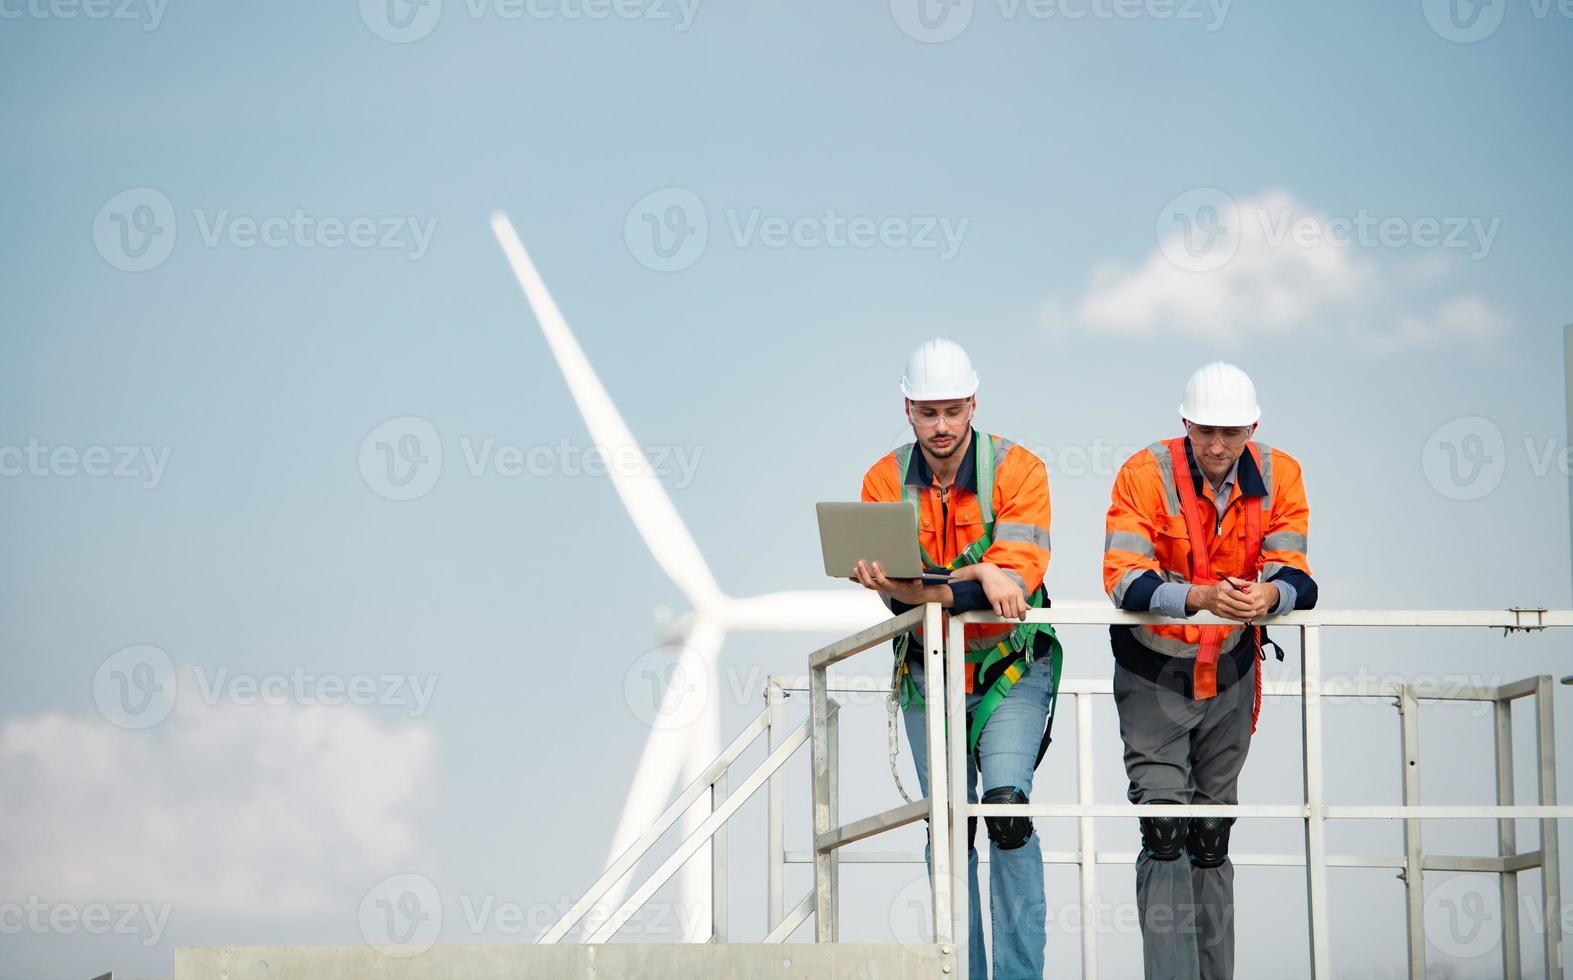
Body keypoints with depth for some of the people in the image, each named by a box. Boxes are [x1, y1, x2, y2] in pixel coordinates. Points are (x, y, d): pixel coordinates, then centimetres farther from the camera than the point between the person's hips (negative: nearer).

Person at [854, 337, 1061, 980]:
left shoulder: (1017, 469, -11)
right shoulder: (884, 481, -3)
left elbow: (1018, 575, -22)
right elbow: (895, 585, -13)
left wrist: (919, 587, -32)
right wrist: (977, 573, -31)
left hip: (1011, 666, -3)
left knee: (1006, 803, -19)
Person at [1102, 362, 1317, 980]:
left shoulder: (1277, 477, -8)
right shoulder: (1145, 474, -19)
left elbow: (1295, 576, -12)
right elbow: (1124, 579, -27)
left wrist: (1271, 594, -36)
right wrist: (1200, 595, -43)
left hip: (1230, 671, 4)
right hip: (1152, 674, -3)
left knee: (1213, 837, 12)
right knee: (1165, 832, -14)